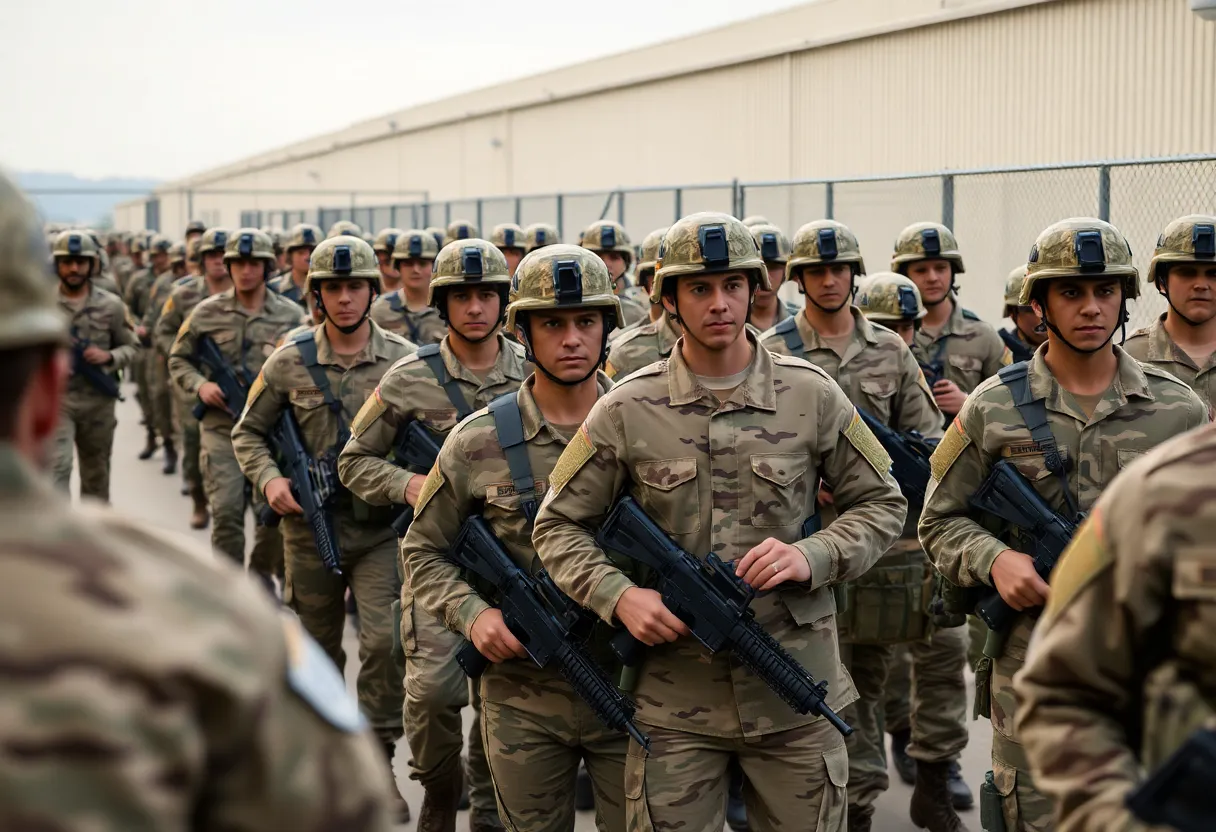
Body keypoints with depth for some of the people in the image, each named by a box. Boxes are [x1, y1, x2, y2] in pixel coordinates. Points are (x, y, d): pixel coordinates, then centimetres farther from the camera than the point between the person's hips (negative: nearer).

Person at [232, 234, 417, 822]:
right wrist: (269, 480, -8)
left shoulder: (405, 360, -2)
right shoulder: (289, 363, -1)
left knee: (384, 640, -13)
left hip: (382, 526, -1)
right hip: (310, 526, 1)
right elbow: (248, 432, 9)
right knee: (320, 645, 14)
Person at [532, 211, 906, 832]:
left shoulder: (812, 395, -1)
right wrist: (618, 596, -13)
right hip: (675, 698, 0)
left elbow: (882, 503, 6)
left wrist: (813, 556, -12)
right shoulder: (626, 410, -2)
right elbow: (559, 526, 4)